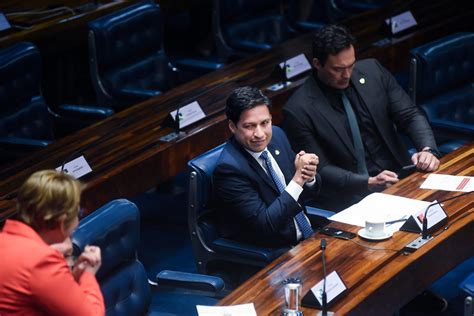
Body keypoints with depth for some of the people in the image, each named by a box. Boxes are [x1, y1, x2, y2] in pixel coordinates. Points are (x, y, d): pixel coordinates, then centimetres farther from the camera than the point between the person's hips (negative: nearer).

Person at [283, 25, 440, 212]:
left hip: (400, 176, 5)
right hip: (348, 197, -5)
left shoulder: (372, 71, 4)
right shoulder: (298, 110, -10)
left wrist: (428, 150, -14)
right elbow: (320, 170, -9)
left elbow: (410, 115, 6)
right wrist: (369, 182, -21)